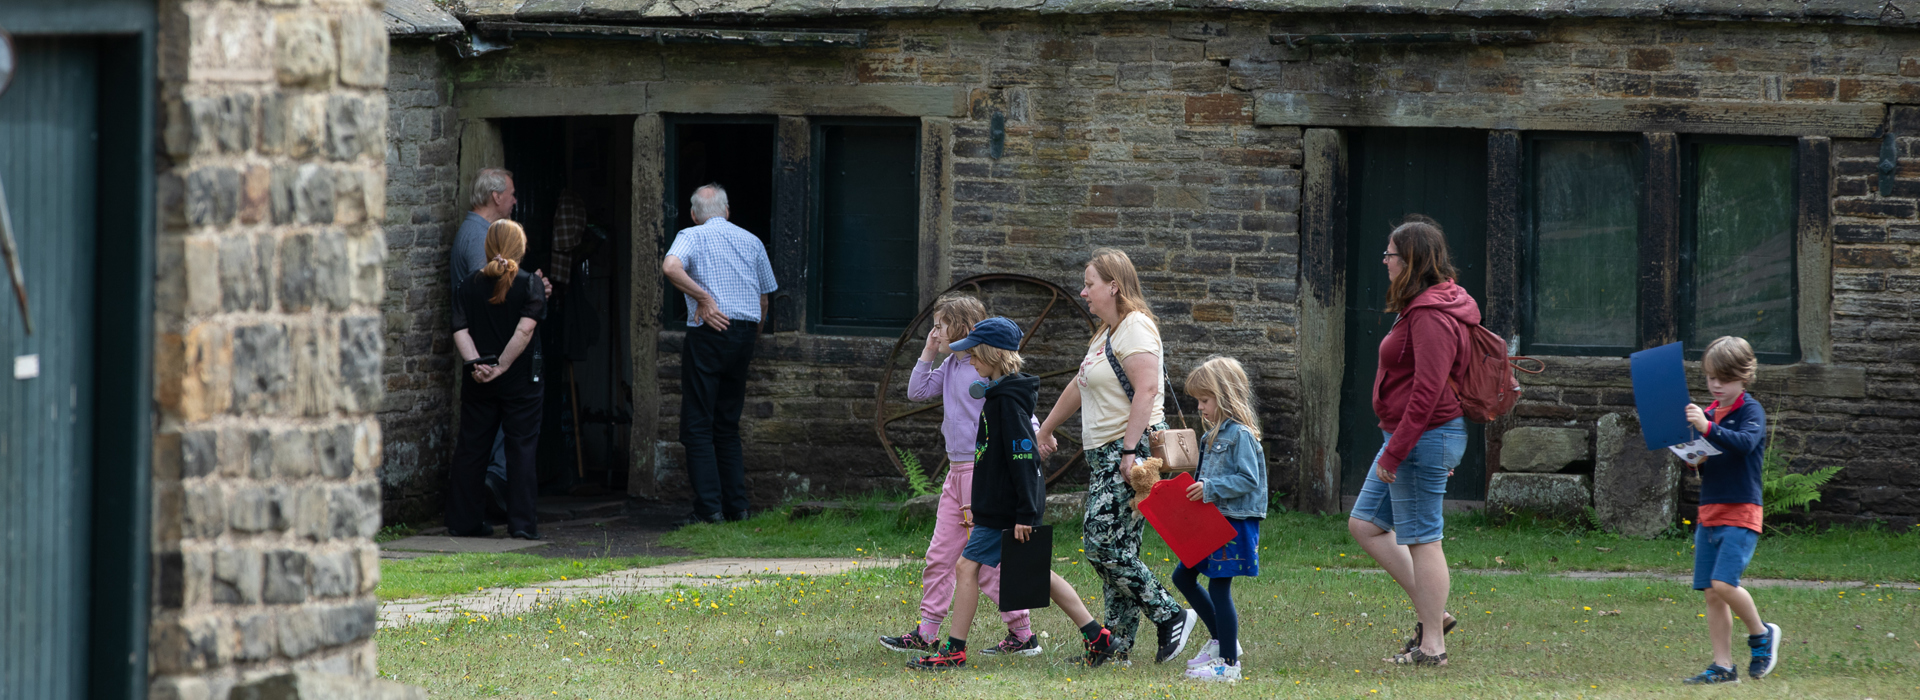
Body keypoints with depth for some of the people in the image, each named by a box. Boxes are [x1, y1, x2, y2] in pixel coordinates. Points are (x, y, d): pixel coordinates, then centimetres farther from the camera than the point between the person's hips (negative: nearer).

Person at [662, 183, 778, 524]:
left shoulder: (692, 236, 0)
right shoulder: (751, 241, 14)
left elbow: (670, 267, -22)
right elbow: (764, 299, 15)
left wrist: (704, 298, -15)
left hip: (708, 332, -5)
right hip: (745, 334, 5)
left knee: (698, 425, -1)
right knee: (728, 426, 14)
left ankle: (709, 507, -8)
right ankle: (736, 505, 10)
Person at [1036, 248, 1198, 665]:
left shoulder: (1135, 328, -11)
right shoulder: (1107, 333, 21)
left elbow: (1146, 389, -22)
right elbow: (1079, 387, 33)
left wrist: (1130, 451, -27)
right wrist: (1046, 430, 41)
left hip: (1132, 449, -10)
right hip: (1106, 456, 10)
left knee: (1106, 547, -15)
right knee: (1110, 551, 7)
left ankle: (1170, 617, -8)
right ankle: (1116, 646, 8)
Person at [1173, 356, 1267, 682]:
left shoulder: (1240, 435, -15)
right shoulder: (1215, 434, 13)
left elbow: (1248, 480, -20)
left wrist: (1210, 487, -24)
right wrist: (1197, 488, 6)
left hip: (1234, 525, -10)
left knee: (1219, 588, -6)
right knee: (1183, 576, 14)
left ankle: (1229, 663, 2)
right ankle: (1221, 640, 22)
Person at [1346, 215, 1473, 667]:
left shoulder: (1430, 316, -19)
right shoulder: (1421, 307, 14)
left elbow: (1427, 391, -24)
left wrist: (1395, 451, -22)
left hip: (1424, 437, -11)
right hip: (1411, 437, 11)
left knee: (1421, 538, -4)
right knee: (1365, 524, 14)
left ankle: (1431, 645, 3)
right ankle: (1432, 613, 16)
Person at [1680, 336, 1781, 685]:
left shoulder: (1751, 410, -6)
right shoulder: (1708, 413, 14)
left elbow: (1746, 443, -27)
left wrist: (1707, 428, -39)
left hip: (1740, 512, -7)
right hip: (1709, 512, 7)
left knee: (1724, 583, -19)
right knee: (1711, 593, 3)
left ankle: (1761, 633, 6)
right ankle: (1722, 666, 7)